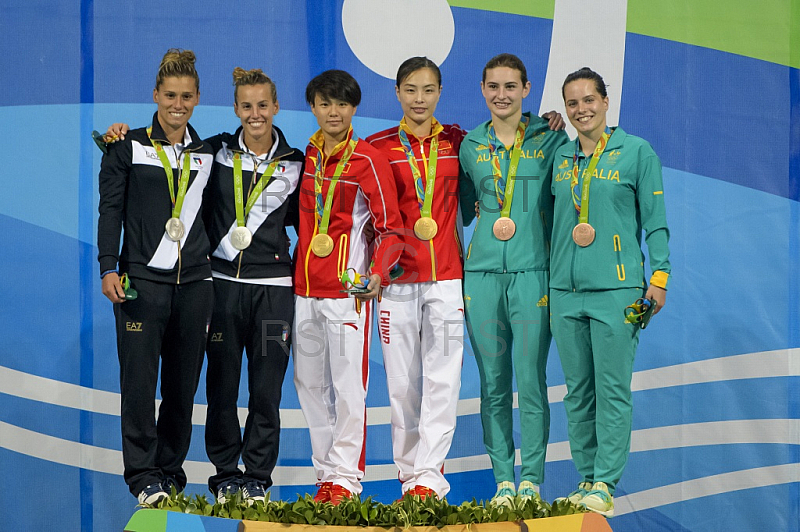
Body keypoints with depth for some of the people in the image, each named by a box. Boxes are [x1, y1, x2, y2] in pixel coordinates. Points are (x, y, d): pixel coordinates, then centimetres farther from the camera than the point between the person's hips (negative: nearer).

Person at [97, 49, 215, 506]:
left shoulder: (208, 155, 14)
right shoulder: (130, 148, 6)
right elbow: (111, 210, 3)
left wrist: (217, 273, 13)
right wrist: (109, 269, -6)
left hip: (194, 283, 3)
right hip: (142, 280, -3)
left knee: (183, 383, 4)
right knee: (140, 380, -8)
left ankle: (170, 469, 14)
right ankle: (144, 476, -4)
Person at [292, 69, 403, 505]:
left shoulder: (368, 159, -7)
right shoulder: (307, 156, 11)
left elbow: (390, 227, -8)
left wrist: (378, 273, -23)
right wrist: (297, 269, 15)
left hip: (347, 288, -6)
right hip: (304, 288, 6)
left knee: (348, 384, -5)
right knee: (309, 383, 10)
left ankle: (346, 477, 1)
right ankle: (326, 470, 18)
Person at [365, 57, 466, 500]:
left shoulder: (457, 142, 8)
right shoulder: (378, 147, 4)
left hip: (446, 275, 0)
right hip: (397, 276, 0)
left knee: (442, 377, -6)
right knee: (402, 380, 2)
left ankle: (430, 476, -5)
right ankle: (409, 473, 11)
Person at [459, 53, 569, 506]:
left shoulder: (550, 140, 4)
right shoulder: (470, 146, 12)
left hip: (533, 271, -3)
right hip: (482, 274, 3)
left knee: (531, 381, -4)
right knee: (493, 384, 4)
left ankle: (532, 479, 5)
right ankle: (503, 480, 12)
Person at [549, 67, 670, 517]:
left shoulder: (637, 152, 2)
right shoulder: (560, 157, 14)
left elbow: (655, 221, 1)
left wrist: (659, 277, -6)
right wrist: (546, 279, 18)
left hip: (616, 289, -5)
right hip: (565, 292, 5)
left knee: (613, 391, -5)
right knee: (578, 393, 8)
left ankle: (605, 484, -1)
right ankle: (586, 478, 15)